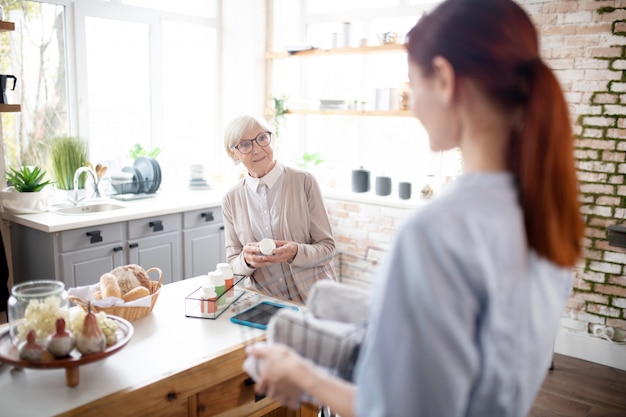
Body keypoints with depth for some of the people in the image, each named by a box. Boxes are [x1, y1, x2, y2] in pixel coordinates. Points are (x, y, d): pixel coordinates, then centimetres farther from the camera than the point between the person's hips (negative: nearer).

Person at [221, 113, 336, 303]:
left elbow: (327, 247, 0)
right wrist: (247, 260, -14)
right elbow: (233, 265, 9)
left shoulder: (304, 182, -4)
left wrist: (296, 253, -20)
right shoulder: (231, 200, 5)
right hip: (266, 304, 4)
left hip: (314, 297, -3)